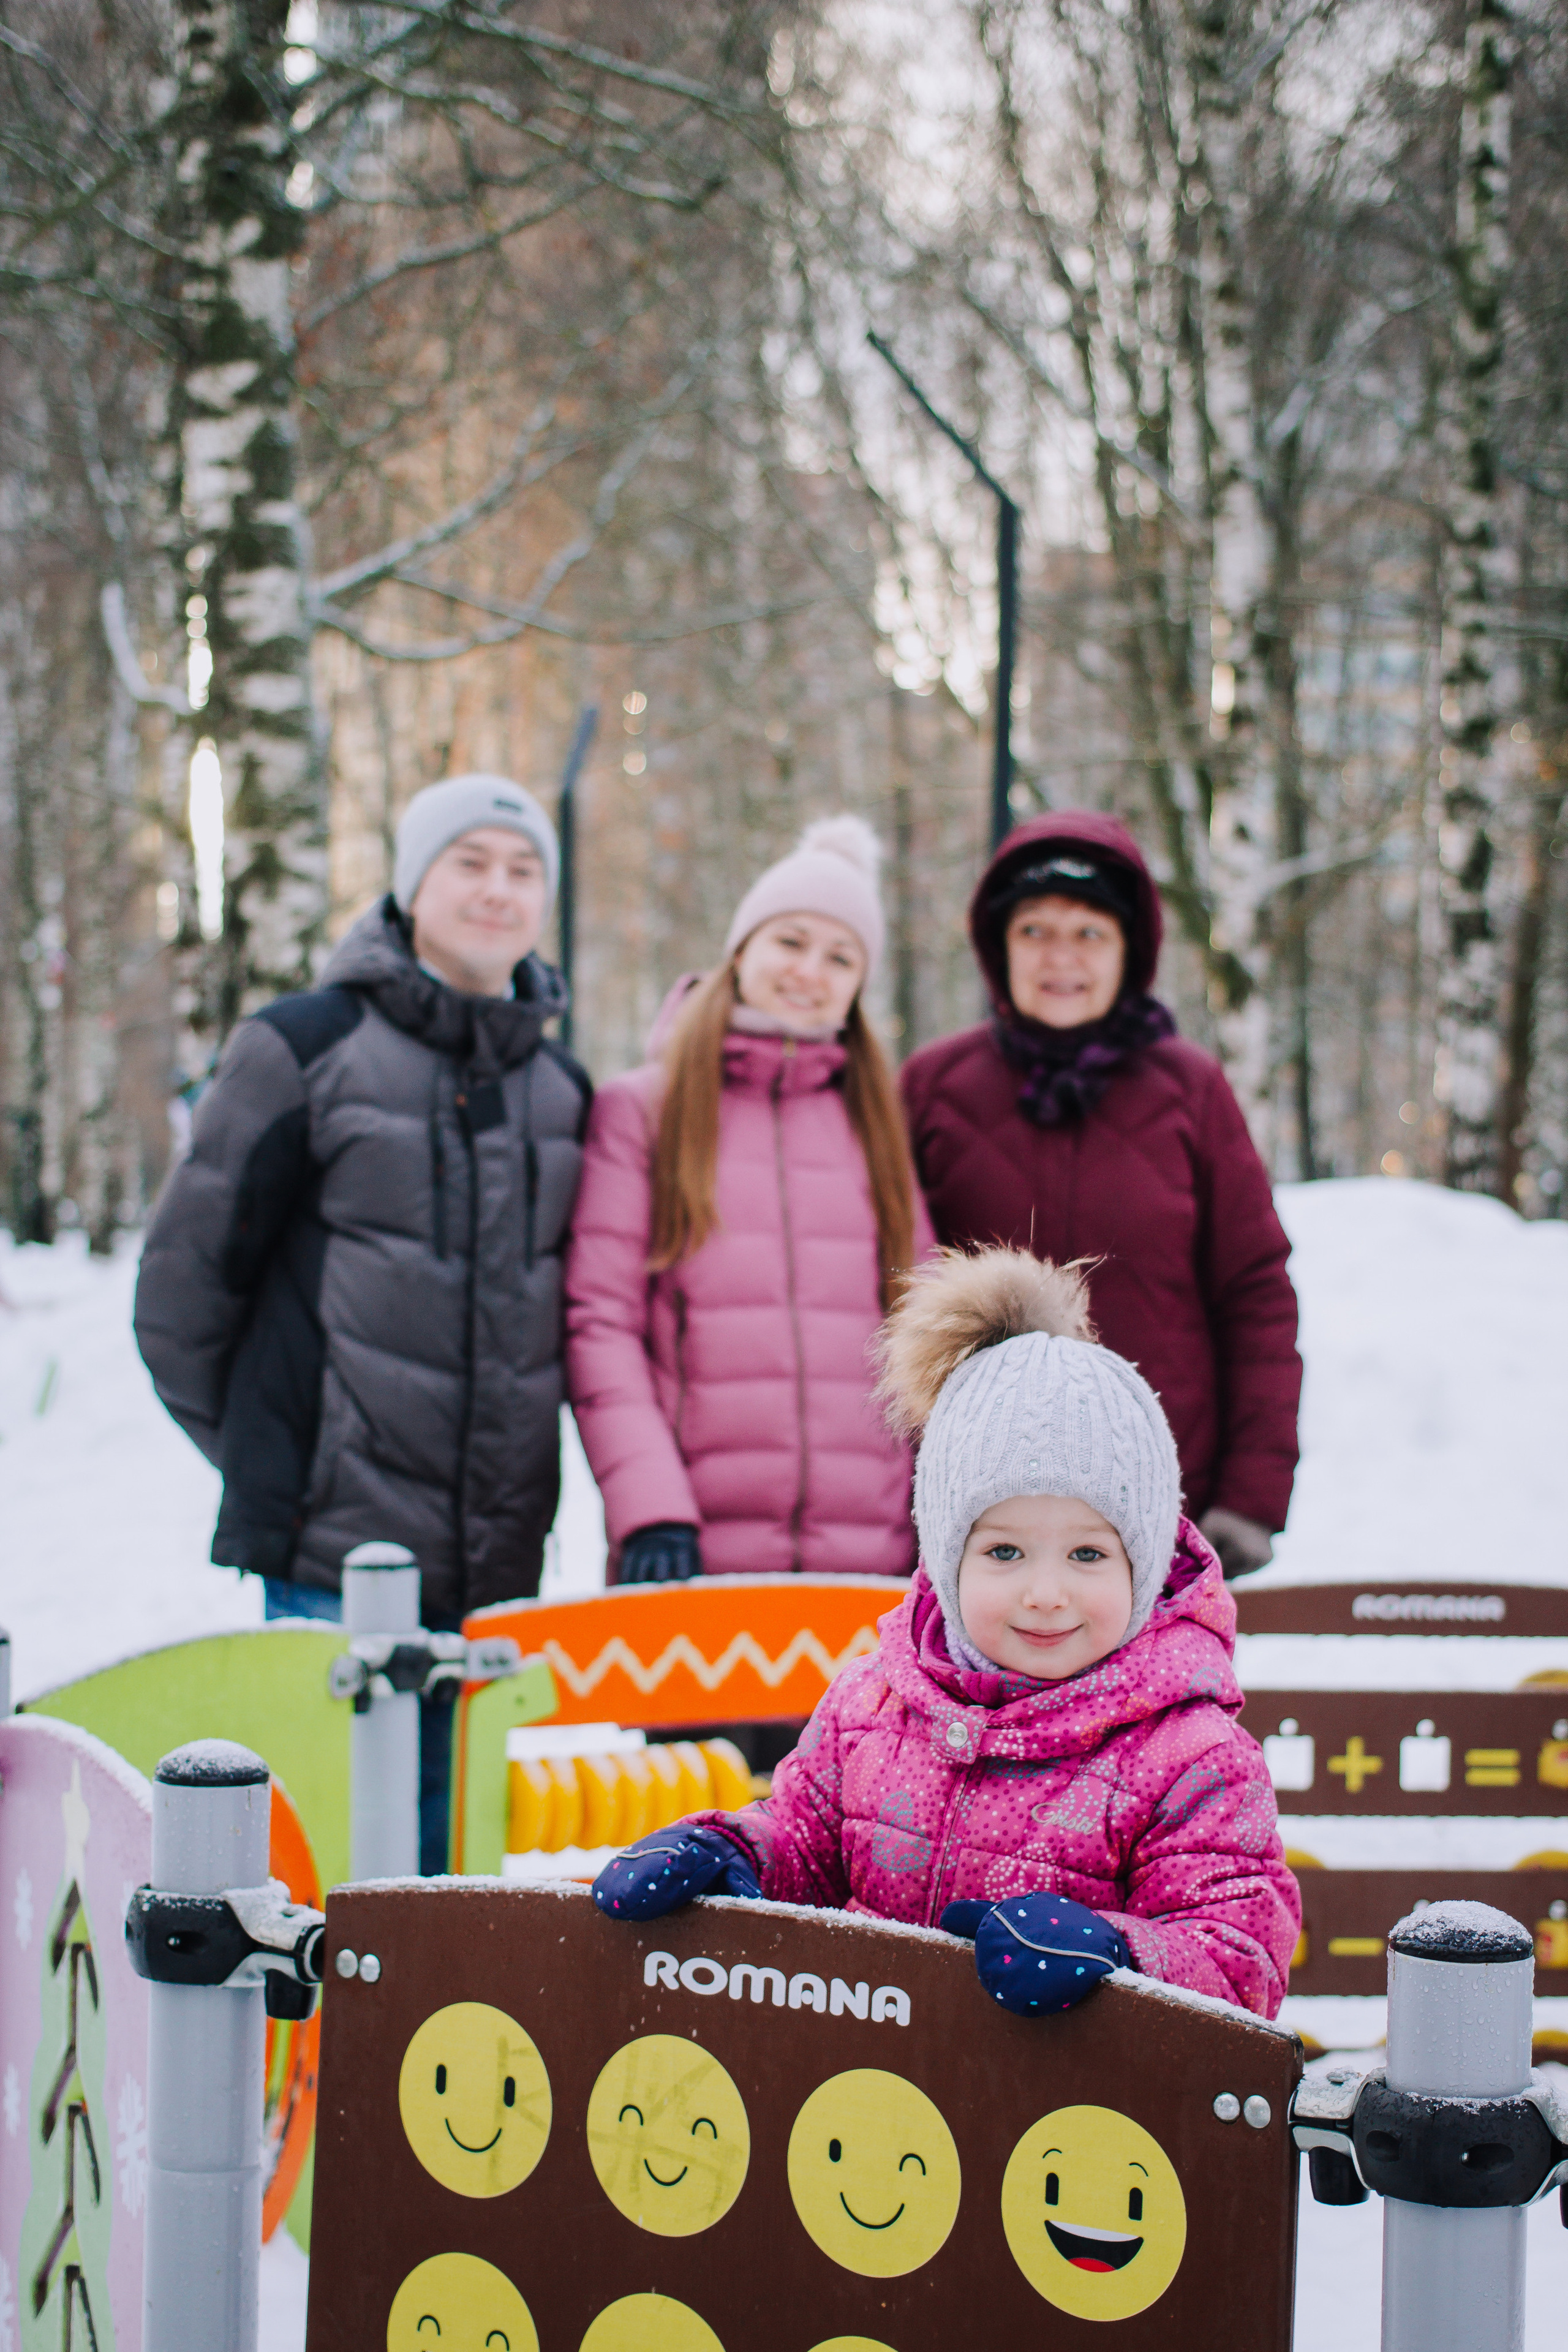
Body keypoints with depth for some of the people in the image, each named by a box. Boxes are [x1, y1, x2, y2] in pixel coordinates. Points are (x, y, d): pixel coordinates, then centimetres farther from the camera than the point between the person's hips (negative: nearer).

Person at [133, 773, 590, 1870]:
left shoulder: (562, 1086, 14)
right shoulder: (306, 1047, -1)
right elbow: (186, 1271, 2)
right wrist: (264, 1450, 9)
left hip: (499, 1561, 4)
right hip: (335, 1551, -4)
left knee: (456, 1851, 7)